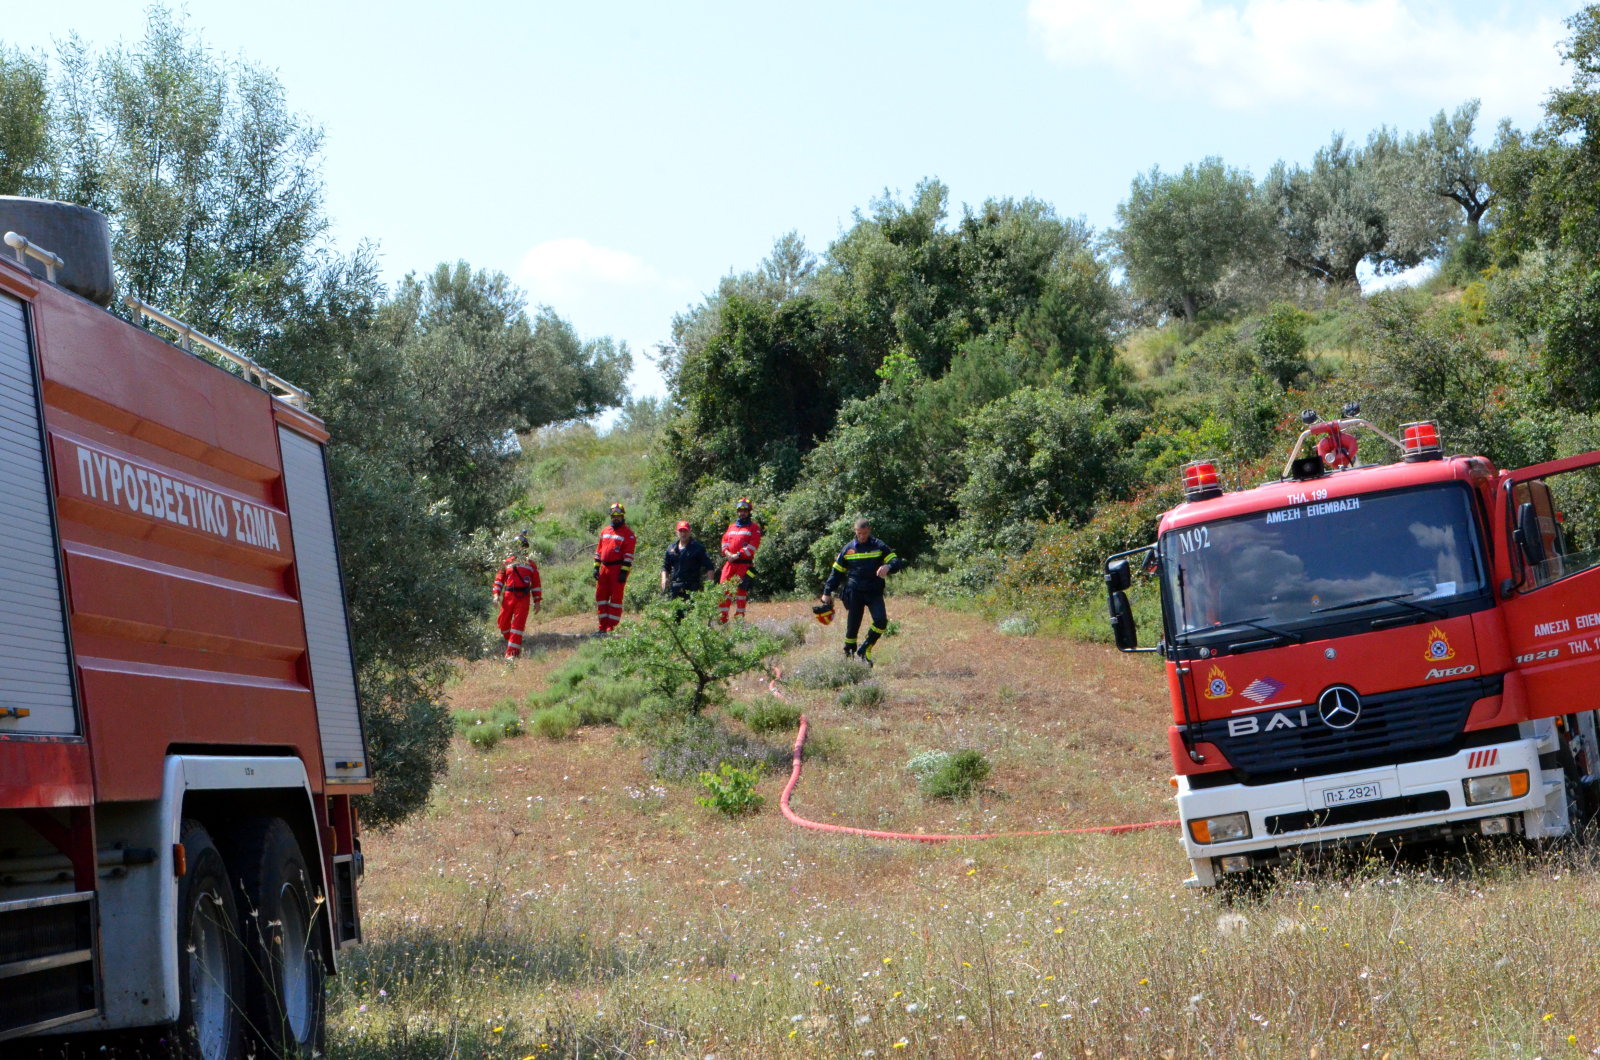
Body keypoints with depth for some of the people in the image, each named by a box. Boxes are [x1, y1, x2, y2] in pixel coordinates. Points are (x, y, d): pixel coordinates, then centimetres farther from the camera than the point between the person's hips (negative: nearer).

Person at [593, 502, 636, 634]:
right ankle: (603, 626, 13)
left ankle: (612, 627, -2)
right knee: (600, 596, 6)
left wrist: (624, 572, -16)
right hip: (605, 568, 7)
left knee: (616, 597, -3)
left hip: (618, 568, -6)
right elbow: (599, 550, 20)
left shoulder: (628, 534, -3)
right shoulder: (605, 531, 16)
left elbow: (629, 554, -9)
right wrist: (596, 567, 12)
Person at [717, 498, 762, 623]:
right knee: (724, 589, -2)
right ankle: (722, 618, 0)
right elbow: (725, 541, 15)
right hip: (730, 563, 5)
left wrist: (738, 555, -17)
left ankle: (739, 619, 4)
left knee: (741, 591, -2)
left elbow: (753, 545, -9)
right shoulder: (732, 527, 20)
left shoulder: (754, 527, 2)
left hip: (744, 564, -5)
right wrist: (727, 553, -7)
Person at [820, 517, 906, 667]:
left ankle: (866, 649, 0)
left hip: (874, 592, -1)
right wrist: (827, 592, 11)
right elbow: (837, 572, 15)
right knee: (852, 626, 1)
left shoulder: (879, 546, 4)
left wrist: (888, 567, -24)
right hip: (855, 592, 1)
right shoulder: (848, 549, 8)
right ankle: (848, 654, 16)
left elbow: (897, 562, 0)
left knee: (881, 620, -17)